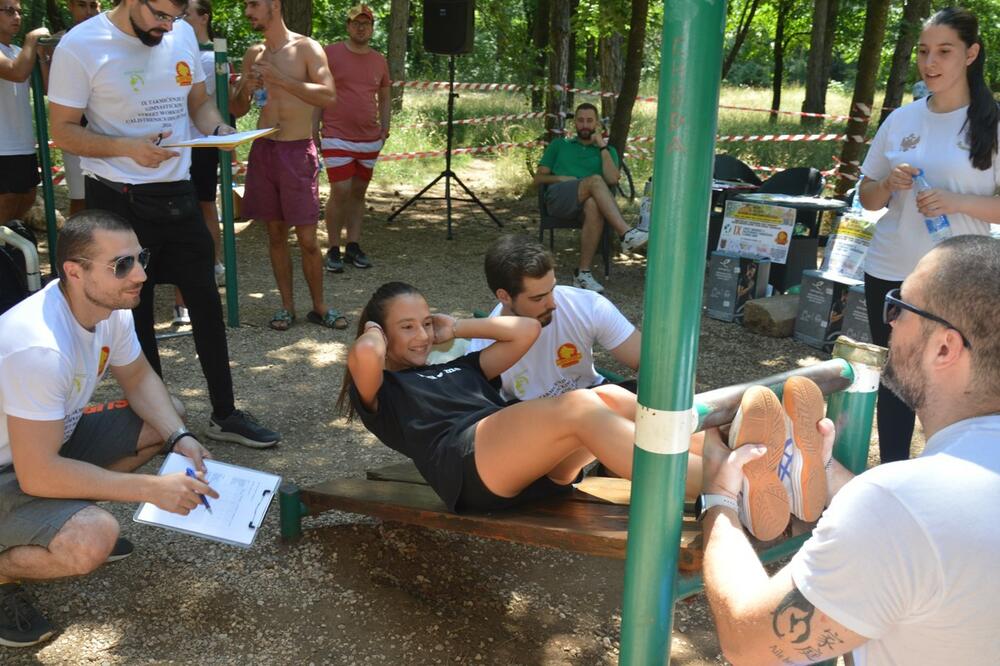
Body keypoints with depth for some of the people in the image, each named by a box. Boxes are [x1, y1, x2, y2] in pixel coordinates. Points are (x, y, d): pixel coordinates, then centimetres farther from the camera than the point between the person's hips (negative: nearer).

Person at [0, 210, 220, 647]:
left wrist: (179, 438, -12)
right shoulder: (40, 348, -35)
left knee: (162, 426, 2)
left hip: (52, 436, 9)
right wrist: (152, 489, -29)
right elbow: (38, 475, -33)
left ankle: (71, 516, 12)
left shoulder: (112, 307, -11)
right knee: (94, 539, -30)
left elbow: (138, 378, 6)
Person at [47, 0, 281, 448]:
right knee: (134, 313, 8)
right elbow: (63, 131, -9)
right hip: (118, 201, -4)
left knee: (207, 304, 9)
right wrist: (128, 148, -24)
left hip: (178, 195, 5)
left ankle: (224, 415, 22)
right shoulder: (80, 46, -11)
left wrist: (220, 131, -7)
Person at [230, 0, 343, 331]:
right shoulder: (254, 54, 11)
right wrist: (246, 88, -8)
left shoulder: (306, 48, -3)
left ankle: (319, 307, 13)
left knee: (307, 238, -3)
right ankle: (287, 306, 18)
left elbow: (329, 95, -17)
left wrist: (281, 80, -21)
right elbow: (237, 109, 14)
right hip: (263, 150, 4)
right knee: (275, 234, 8)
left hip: (298, 151, -4)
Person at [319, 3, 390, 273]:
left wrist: (385, 127, 8)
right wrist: (314, 130, -5)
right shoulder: (330, 54, -3)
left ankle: (354, 246, 17)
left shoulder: (379, 61, 10)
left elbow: (384, 97, 20)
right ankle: (333, 250, 2)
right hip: (337, 138, -4)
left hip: (370, 140, 5)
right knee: (340, 192, -9)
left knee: (358, 193, 9)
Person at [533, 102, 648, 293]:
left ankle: (583, 274, -38)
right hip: (557, 198, -1)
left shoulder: (608, 150, 25)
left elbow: (612, 180, 5)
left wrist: (602, 146, 4)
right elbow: (538, 177, 20)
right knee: (595, 180, -33)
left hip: (586, 202, 1)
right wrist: (561, 178, 1)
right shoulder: (559, 145, 28)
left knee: (594, 205, -40)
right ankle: (626, 234, -49)